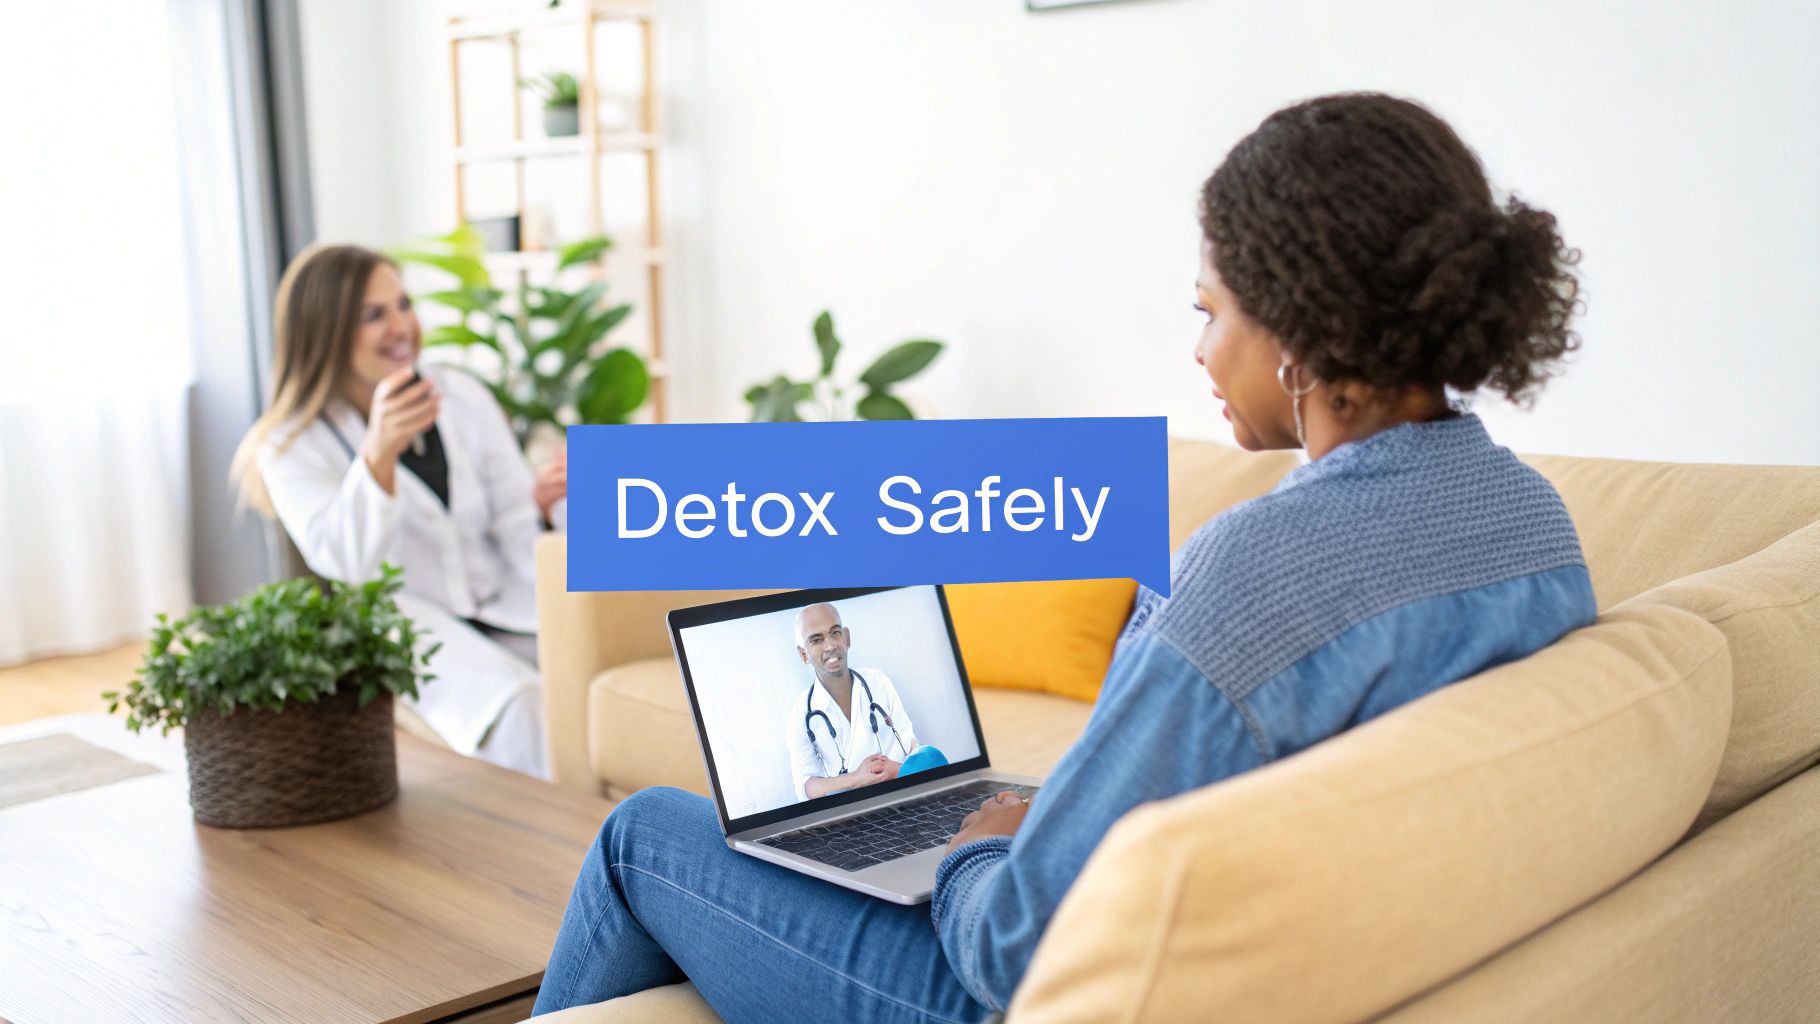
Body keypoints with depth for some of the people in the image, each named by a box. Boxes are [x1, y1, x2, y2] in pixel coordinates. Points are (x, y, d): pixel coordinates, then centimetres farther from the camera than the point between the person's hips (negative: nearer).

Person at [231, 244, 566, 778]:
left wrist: (540, 505, -19)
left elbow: (514, 527, 6)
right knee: (518, 708, -31)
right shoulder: (291, 446, -2)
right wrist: (377, 454, -35)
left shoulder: (462, 395, 7)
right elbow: (346, 564, -19)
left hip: (499, 601, 4)